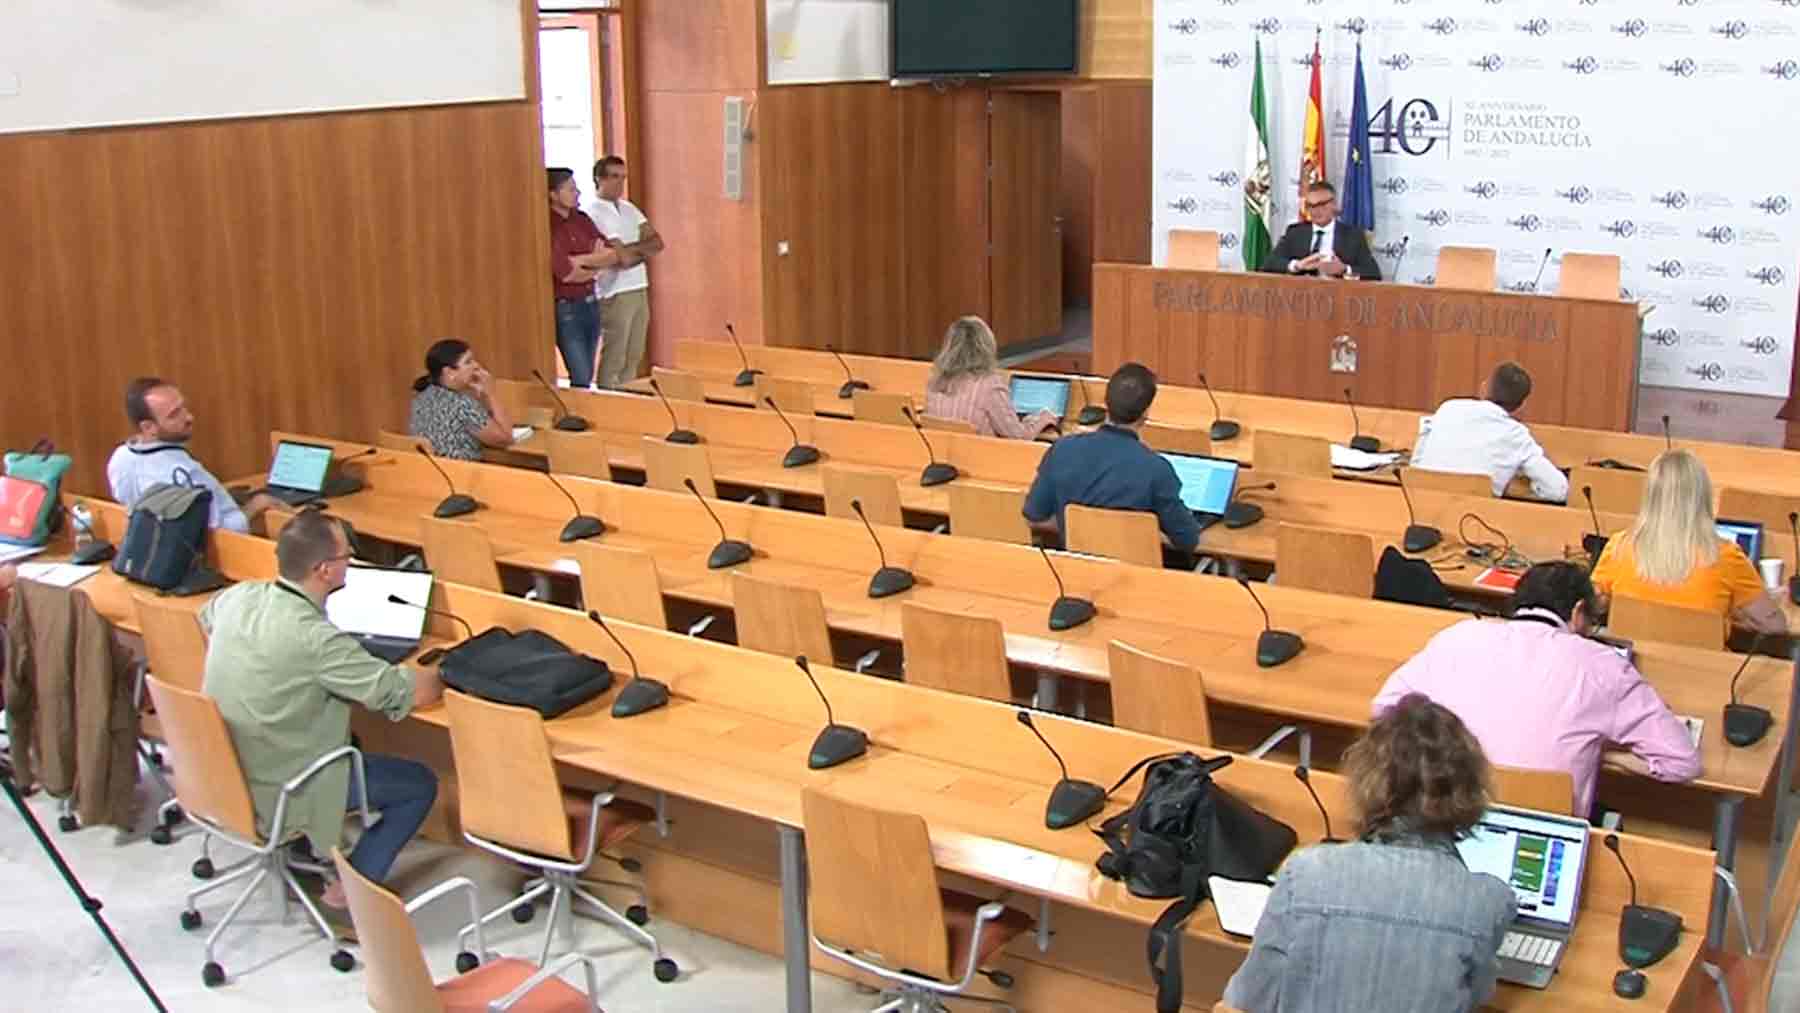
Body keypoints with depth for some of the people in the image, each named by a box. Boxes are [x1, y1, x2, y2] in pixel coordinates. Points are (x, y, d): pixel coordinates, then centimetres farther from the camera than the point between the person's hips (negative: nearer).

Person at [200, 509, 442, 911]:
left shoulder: (238, 595, -6)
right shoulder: (315, 638, -30)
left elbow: (205, 620, 21)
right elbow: (410, 693, -25)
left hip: (221, 773, 8)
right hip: (272, 794, -8)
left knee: (347, 741, 31)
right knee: (420, 784, 3)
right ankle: (346, 893, 5)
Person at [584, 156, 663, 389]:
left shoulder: (629, 208, 15)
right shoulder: (594, 212, -11)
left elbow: (657, 243, 6)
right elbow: (624, 259, -17)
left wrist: (631, 249, -10)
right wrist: (644, 250, 2)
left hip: (639, 290, 8)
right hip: (615, 293, -8)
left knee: (634, 358, 11)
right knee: (613, 361, -3)